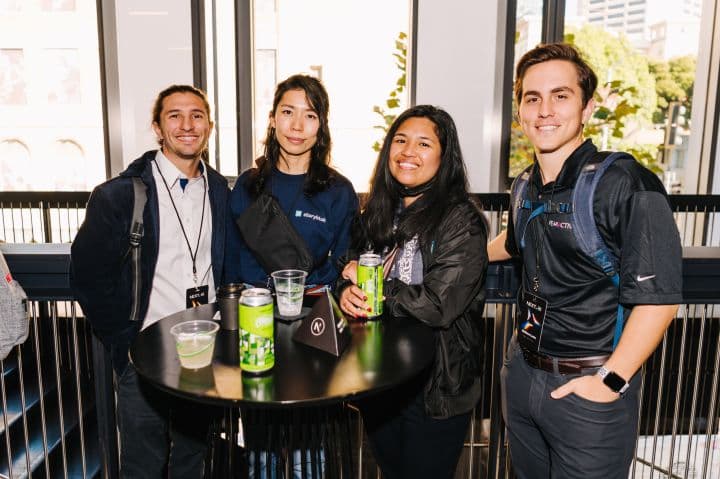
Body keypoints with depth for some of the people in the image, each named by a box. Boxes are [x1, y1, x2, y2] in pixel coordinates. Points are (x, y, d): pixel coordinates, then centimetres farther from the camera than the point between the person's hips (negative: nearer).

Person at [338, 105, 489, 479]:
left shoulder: (461, 221, -16)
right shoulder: (378, 213, 4)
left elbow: (439, 306, -24)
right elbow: (352, 274, 8)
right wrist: (346, 293, -16)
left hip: (435, 387, -6)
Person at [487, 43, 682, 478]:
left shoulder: (627, 184, -17)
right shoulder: (527, 187, 3)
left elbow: (658, 298, -18)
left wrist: (611, 382, -18)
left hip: (588, 386, -6)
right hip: (522, 372, 6)